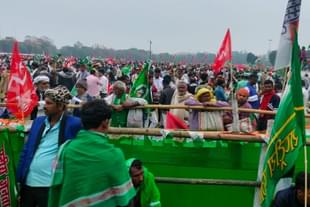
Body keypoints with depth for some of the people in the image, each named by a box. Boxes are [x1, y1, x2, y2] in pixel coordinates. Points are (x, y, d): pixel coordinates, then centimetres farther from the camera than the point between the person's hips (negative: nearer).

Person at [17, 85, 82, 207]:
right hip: (28, 182, 5)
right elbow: (26, 151, 10)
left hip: (51, 186, -5)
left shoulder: (73, 124, -8)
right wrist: (19, 179, 8)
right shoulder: (38, 121, 8)